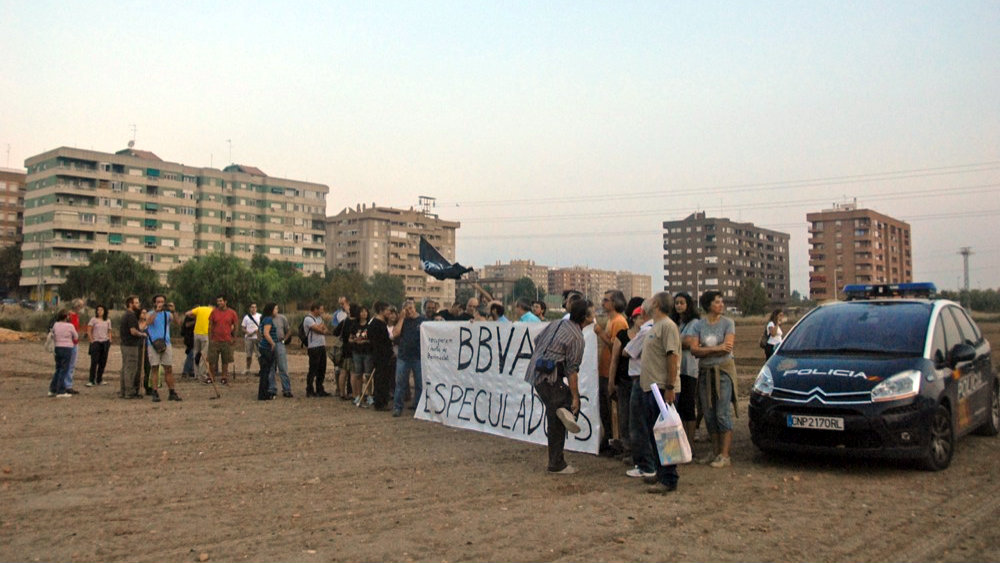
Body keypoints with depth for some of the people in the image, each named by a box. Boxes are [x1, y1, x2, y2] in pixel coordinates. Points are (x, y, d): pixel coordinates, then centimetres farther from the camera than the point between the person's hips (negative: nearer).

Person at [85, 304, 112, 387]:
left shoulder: (108, 321, 12)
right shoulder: (93, 319, 1)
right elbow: (89, 331, -3)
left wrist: (109, 341, 4)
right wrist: (92, 340, -8)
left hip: (105, 342, 4)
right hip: (96, 342, -4)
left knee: (103, 362, 6)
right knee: (94, 362, -8)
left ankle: (99, 380, 16)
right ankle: (91, 380, -3)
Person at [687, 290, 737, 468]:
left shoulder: (728, 323, -1)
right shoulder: (698, 325, 5)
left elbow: (727, 348, -13)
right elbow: (694, 351, -6)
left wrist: (704, 349, -9)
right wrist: (716, 348, -17)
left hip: (723, 370, -3)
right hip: (705, 372, 3)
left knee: (723, 414, -7)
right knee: (709, 415, 7)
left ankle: (724, 455, -3)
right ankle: (715, 452, 17)